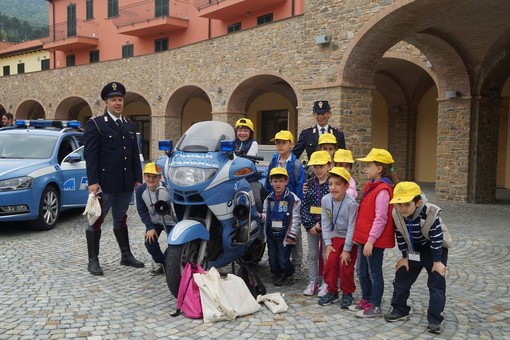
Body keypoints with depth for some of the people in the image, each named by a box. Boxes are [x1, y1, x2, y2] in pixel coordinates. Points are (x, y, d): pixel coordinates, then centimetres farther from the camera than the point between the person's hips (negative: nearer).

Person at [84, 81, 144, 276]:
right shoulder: (95, 124, -3)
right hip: (104, 184, -5)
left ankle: (126, 256, 24)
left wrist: (138, 179, 10)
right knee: (96, 221, 2)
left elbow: (135, 155, 16)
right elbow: (90, 155, -9)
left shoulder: (130, 126, 15)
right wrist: (93, 182, -16)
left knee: (120, 220, 16)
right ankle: (93, 261, 10)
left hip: (126, 184, 6)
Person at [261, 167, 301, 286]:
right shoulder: (269, 199, 8)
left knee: (283, 260, -3)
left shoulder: (293, 198, -7)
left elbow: (296, 218, -7)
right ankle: (277, 276, 33)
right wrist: (261, 216, -7)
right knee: (272, 259, 10)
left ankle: (289, 275, 24)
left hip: (284, 235, -4)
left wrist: (292, 235, -9)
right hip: (271, 234, 5)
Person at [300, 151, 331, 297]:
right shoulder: (310, 183, 6)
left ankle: (326, 283, 17)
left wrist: (320, 225, -16)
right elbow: (304, 204, 3)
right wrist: (308, 224, -7)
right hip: (311, 225, 4)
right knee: (312, 254, 12)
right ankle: (313, 282, 22)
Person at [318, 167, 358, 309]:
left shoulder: (351, 204, -25)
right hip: (335, 237, 4)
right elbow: (325, 223, -4)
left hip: (350, 239, -4)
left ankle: (347, 293, 18)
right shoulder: (326, 200, -11)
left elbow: (351, 228, -20)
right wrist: (328, 244, -6)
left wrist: (347, 250, -16)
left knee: (346, 266, -3)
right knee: (330, 262, 0)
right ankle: (332, 291, 19)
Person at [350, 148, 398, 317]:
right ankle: (366, 300, 33)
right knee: (362, 271, 18)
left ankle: (375, 306, 17)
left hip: (374, 240, -9)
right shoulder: (370, 186, 10)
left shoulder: (383, 190, -20)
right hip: (364, 237, 9)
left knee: (374, 273, 4)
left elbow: (380, 219, -22)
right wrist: (362, 238, 16)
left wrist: (371, 241, -22)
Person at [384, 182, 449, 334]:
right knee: (401, 278, 10)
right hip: (414, 251, 5)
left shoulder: (430, 214, -34)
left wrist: (437, 262, -18)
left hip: (435, 250, -5)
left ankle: (434, 320, 2)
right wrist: (405, 257, 0)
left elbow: (436, 239, -24)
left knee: (436, 284, -6)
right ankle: (400, 310, 26)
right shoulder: (397, 214, -21)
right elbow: (400, 237, -6)